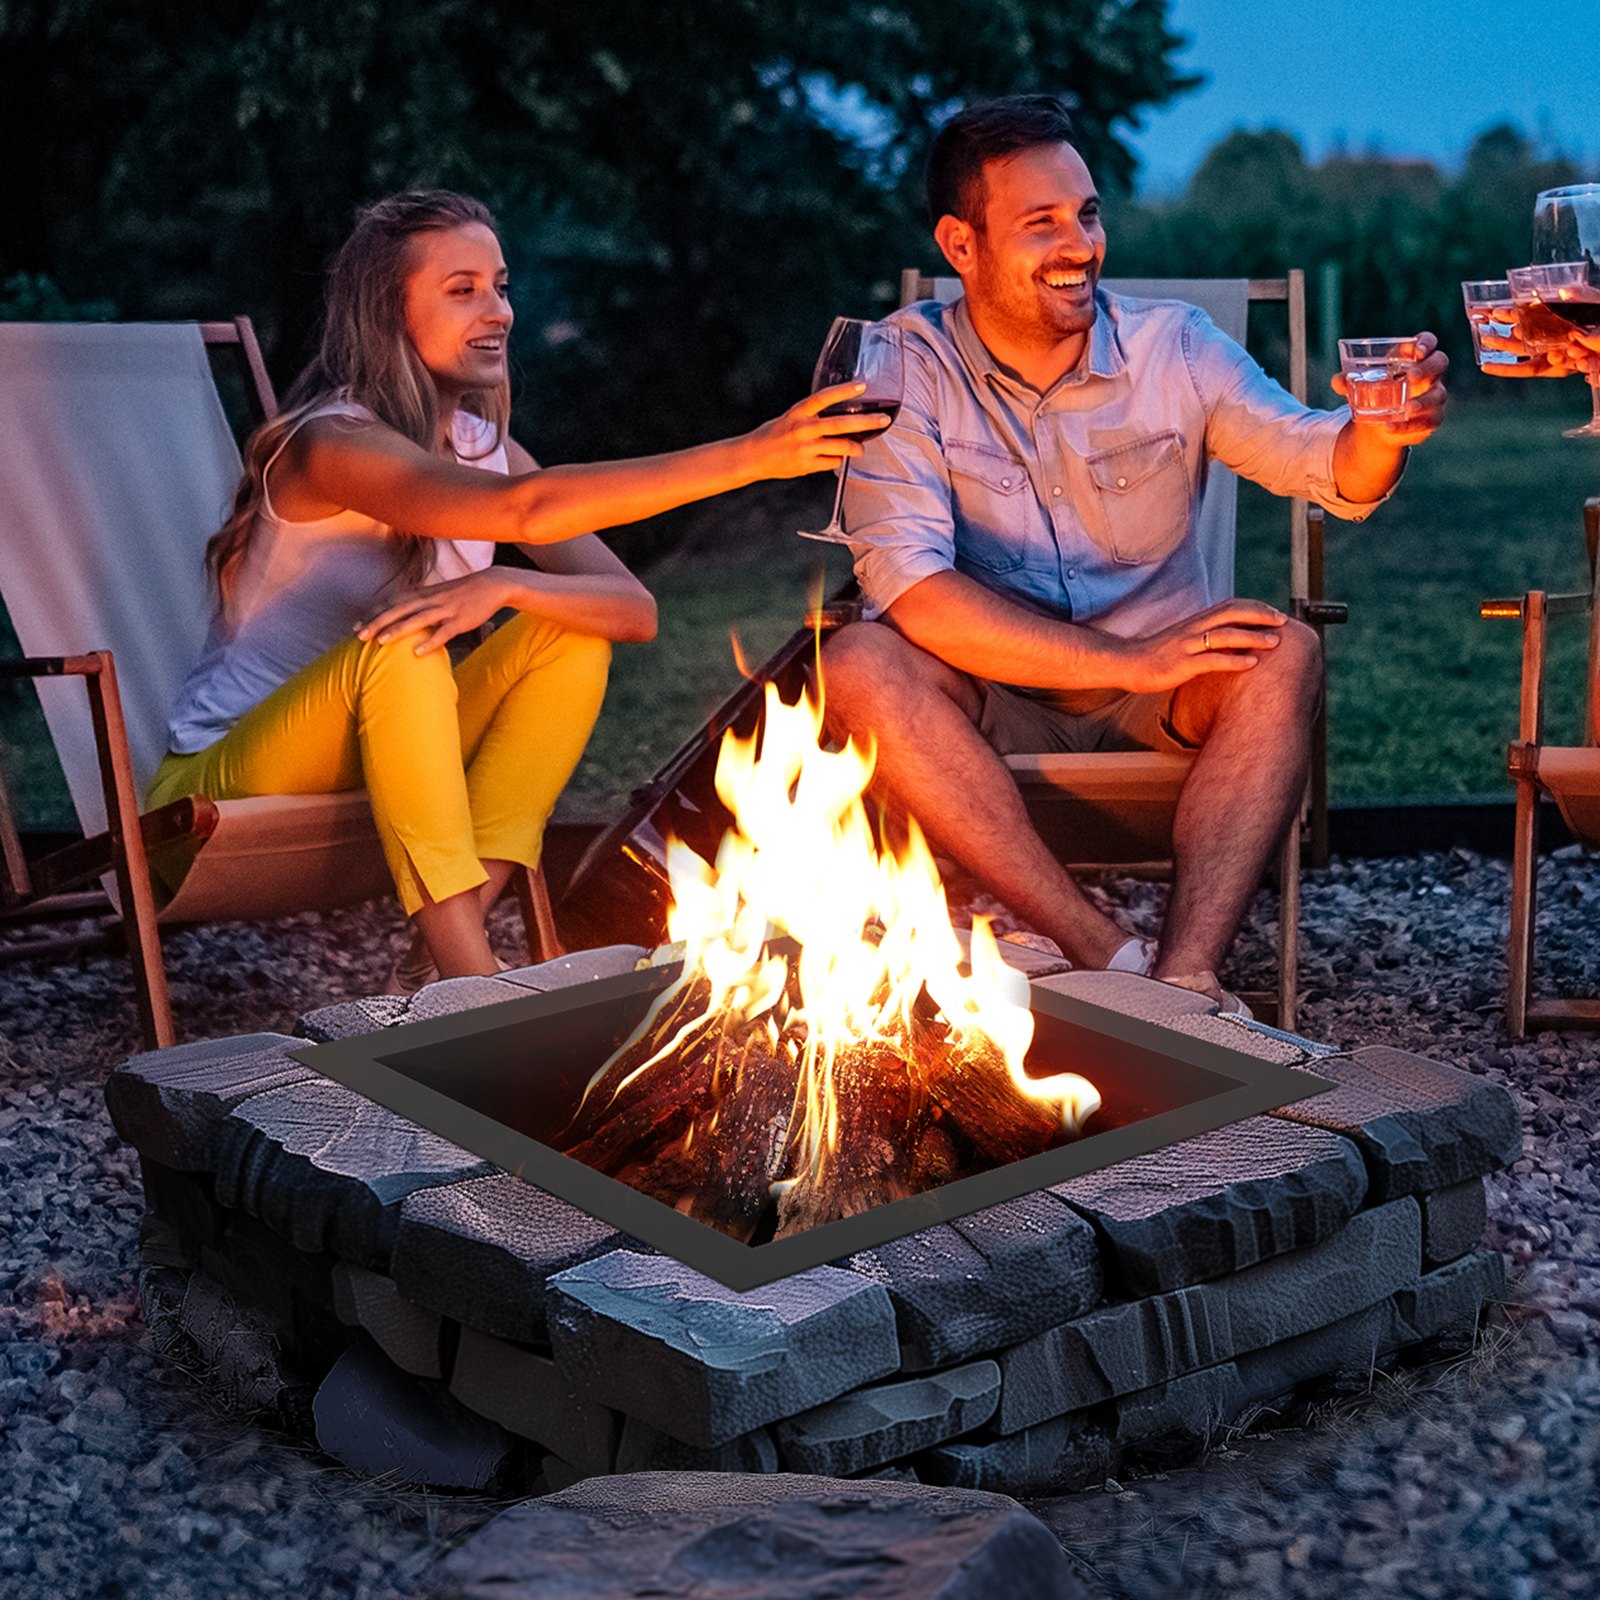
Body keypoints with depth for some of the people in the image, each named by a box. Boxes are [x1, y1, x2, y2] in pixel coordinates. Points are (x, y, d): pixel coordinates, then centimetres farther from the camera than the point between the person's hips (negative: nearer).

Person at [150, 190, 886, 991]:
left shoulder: (482, 444, 2)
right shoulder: (332, 443, -20)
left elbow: (635, 608, -8)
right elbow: (525, 508, -39)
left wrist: (502, 586, -29)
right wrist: (746, 456, -43)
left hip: (378, 762, 7)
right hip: (228, 782, -7)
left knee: (572, 630, -11)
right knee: (399, 645, -32)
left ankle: (442, 948, -20)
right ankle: (471, 978, -31)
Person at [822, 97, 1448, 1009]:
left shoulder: (1174, 346, -1)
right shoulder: (909, 364, -8)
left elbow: (1330, 471, -8)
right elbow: (906, 584, -20)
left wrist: (1378, 433, -35)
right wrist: (1127, 660, -25)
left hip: (1163, 713, 2)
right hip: (992, 704, -1)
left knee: (1285, 655, -27)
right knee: (862, 666, -30)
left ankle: (1186, 976, -39)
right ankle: (1115, 961, -34)